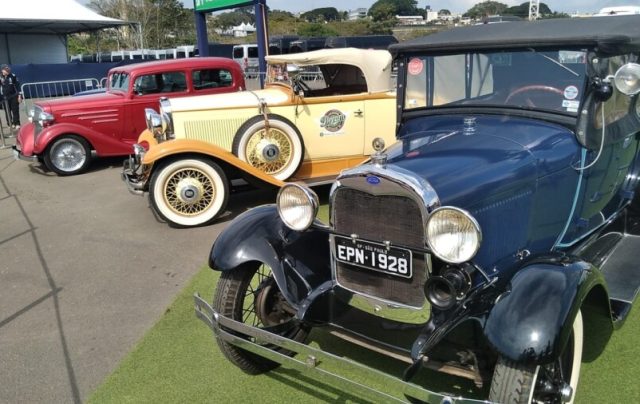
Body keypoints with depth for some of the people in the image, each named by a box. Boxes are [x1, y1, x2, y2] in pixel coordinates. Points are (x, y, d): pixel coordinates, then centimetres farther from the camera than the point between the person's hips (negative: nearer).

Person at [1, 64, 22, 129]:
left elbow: (17, 85, 2)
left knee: (15, 110, 0)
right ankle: (11, 124, 12)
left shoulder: (13, 76, -2)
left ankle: (17, 124, 5)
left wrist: (19, 95, -2)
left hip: (14, 96, 0)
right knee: (8, 111, 4)